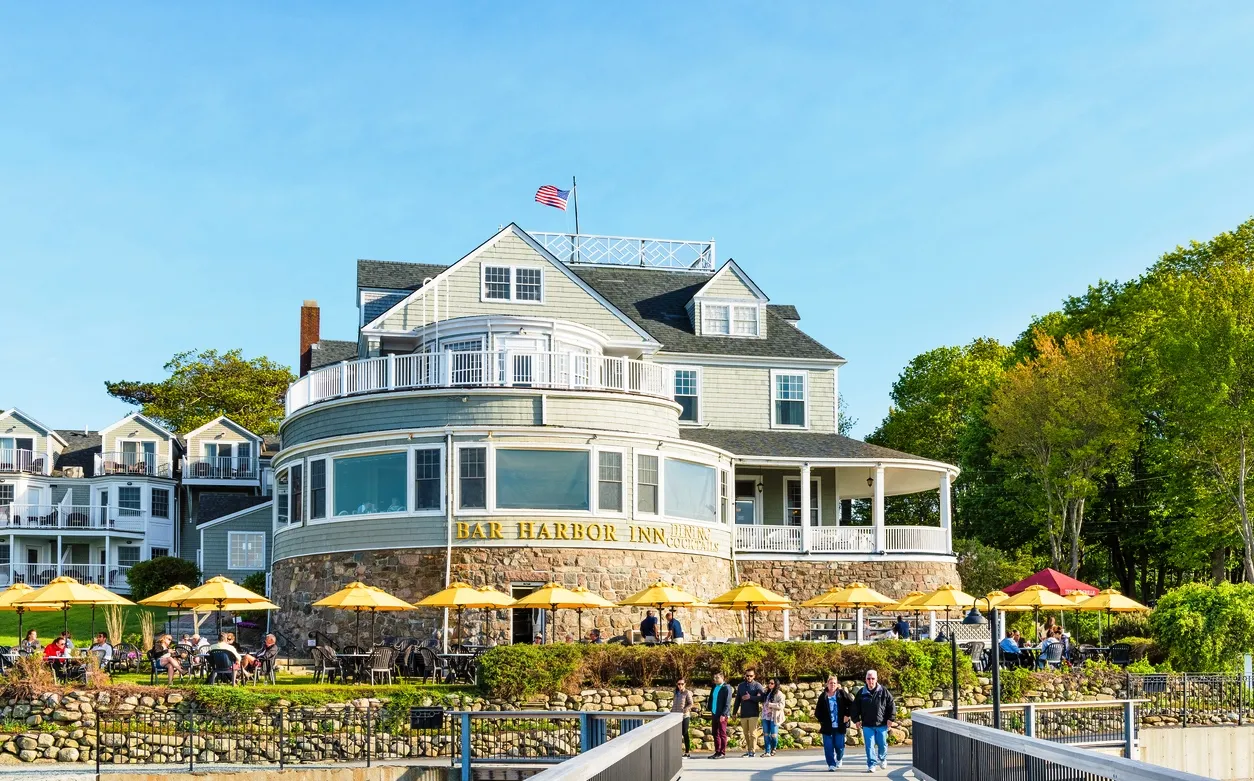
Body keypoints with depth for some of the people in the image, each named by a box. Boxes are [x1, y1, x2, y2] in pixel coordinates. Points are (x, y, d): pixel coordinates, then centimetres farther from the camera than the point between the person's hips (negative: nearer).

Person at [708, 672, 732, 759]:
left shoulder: (726, 688, -8)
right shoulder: (714, 688, 14)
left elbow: (727, 703, -13)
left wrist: (723, 714, -18)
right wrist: (711, 711, 14)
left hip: (722, 715, -7)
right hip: (714, 714, 7)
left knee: (722, 734, -3)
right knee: (715, 734, 9)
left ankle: (722, 752, 1)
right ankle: (717, 752, 14)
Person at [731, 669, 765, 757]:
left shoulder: (757, 686, -1)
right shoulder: (741, 686, 12)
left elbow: (762, 697, -12)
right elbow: (737, 700, 16)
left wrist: (750, 697, -16)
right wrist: (734, 712, 15)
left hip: (753, 714, -4)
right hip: (743, 714, 4)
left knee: (753, 733, -5)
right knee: (746, 733, 8)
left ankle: (752, 751, -2)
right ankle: (748, 750, 13)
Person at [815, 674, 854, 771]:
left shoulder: (842, 693, -2)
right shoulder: (823, 696, 1)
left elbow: (851, 704, 1)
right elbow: (818, 710, 8)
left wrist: (847, 715, -4)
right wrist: (821, 721, 0)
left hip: (840, 726, -1)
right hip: (827, 726, 1)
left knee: (839, 745, 4)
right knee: (828, 747, -1)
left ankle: (839, 759, 34)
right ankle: (831, 764, 10)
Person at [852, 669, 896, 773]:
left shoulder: (884, 691, -3)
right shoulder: (861, 693, 1)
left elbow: (892, 705, 1)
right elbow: (855, 707, 10)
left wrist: (890, 718, -4)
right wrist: (857, 719, 4)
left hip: (881, 724, 0)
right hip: (867, 725, 0)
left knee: (882, 744, 11)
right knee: (869, 745, -2)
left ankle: (883, 759, 37)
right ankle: (872, 765, 4)